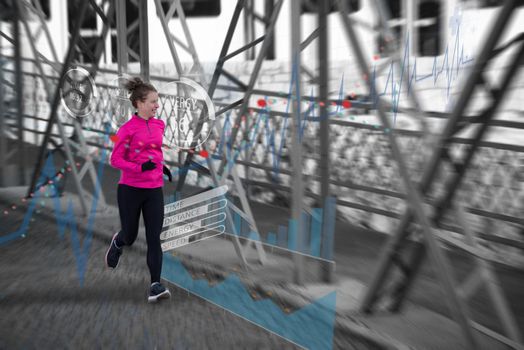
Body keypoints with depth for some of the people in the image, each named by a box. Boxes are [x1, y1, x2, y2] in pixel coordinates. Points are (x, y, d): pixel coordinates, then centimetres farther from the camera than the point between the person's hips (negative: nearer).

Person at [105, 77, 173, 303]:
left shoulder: (159, 125, 6)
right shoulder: (128, 129, -12)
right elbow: (115, 160, -11)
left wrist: (162, 166, 9)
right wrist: (140, 167, -25)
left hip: (154, 190, 4)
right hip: (130, 190, -4)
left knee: (154, 238, -4)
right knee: (130, 237, 11)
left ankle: (155, 285, -3)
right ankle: (117, 243, 48)